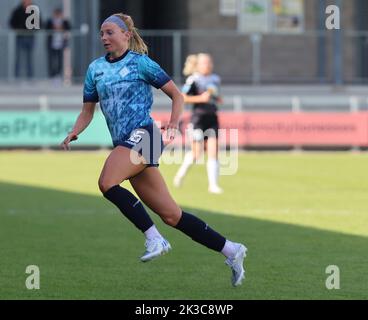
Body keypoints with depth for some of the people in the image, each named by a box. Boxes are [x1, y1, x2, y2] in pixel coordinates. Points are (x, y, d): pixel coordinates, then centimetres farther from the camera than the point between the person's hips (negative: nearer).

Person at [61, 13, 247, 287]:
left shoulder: (140, 62, 0)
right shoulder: (95, 69, 16)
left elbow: (176, 95, 3)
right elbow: (87, 111, 19)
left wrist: (173, 125, -12)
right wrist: (73, 134, 0)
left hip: (143, 134, -6)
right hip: (125, 142, 6)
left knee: (107, 183, -28)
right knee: (171, 215, 3)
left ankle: (154, 239, -19)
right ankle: (231, 250, 11)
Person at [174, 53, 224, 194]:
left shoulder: (215, 79, 12)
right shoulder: (193, 79, -8)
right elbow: (181, 98, -14)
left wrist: (217, 98, 7)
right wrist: (201, 98, -20)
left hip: (212, 118, 5)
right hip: (198, 118, -5)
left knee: (213, 150, -5)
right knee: (197, 153, -1)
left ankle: (213, 185, -5)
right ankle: (182, 171, 29)